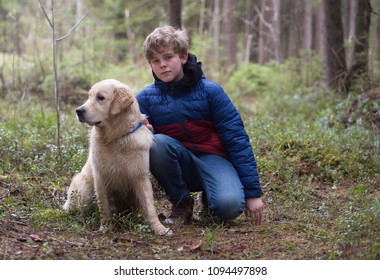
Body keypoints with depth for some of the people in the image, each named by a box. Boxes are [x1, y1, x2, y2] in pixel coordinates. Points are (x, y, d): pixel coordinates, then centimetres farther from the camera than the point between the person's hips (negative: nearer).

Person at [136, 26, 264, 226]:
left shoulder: (210, 91, -6)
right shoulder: (146, 98, -1)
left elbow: (236, 138, -7)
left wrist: (252, 192, -11)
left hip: (213, 157, -2)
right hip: (178, 164, 2)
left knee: (229, 206, -33)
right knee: (156, 143, -32)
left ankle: (209, 198, 7)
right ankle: (181, 203, -8)